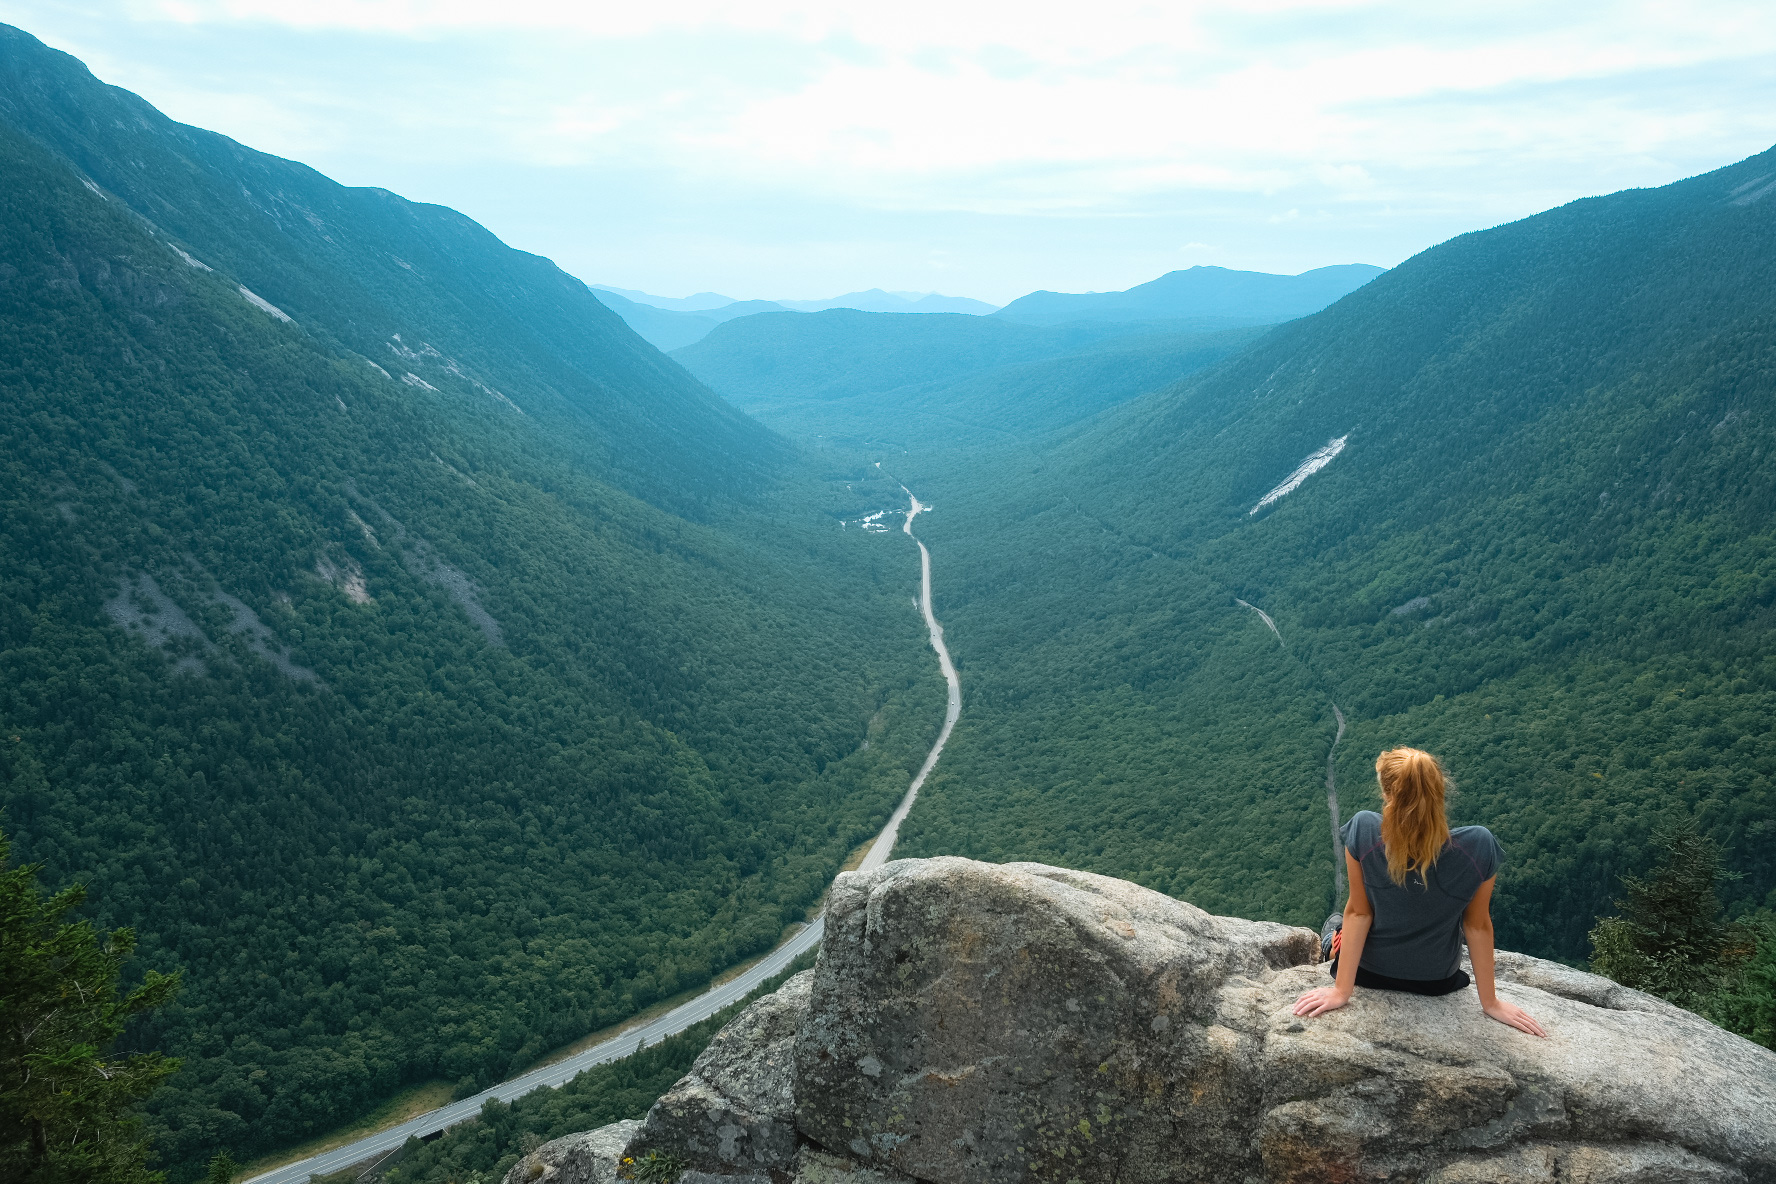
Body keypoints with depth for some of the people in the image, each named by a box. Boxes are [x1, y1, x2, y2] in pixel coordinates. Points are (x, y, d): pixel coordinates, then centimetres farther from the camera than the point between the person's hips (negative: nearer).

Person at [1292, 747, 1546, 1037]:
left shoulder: (1364, 831, -30)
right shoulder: (1478, 846, -28)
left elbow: (1358, 913, -21)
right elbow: (1478, 925, -15)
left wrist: (1341, 991, -10)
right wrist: (1490, 1002, -1)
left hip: (1369, 973, -1)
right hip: (1438, 982, 2)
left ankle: (1334, 937, 56)